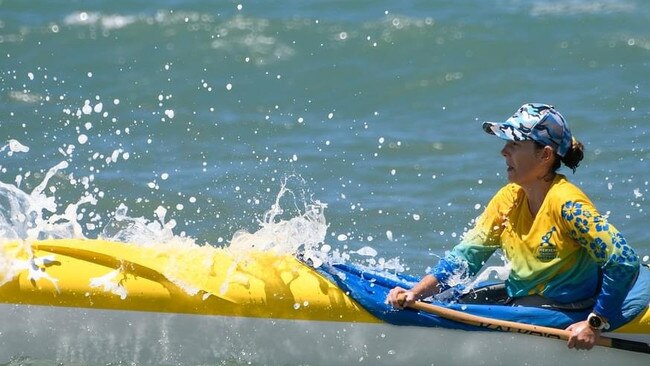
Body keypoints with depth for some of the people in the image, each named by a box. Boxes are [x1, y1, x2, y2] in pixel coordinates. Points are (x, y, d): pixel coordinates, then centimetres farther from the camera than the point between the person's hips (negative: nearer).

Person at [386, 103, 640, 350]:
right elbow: (464, 256, 1)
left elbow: (625, 262, -25)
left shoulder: (566, 204, -22)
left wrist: (595, 325, -24)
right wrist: (416, 292, -14)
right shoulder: (509, 199, 0)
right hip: (517, 295, 7)